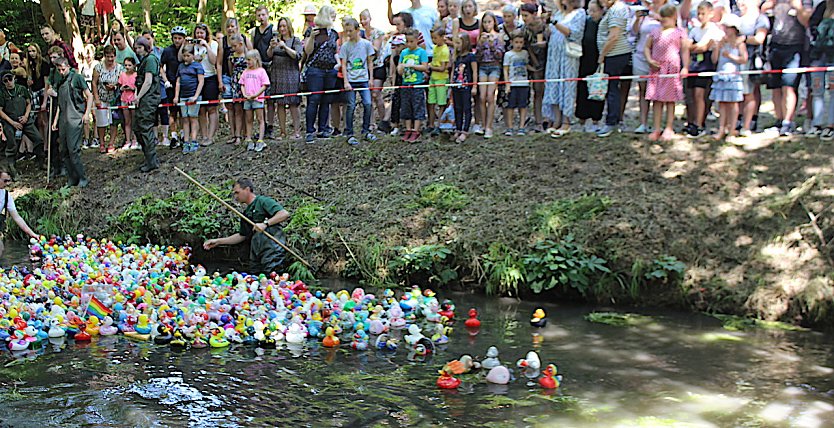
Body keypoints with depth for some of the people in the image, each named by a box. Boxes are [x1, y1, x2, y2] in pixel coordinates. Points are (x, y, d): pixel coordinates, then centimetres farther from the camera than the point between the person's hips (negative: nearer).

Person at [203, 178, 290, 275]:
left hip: (272, 249, -8)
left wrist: (265, 223, -22)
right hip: (256, 253, 8)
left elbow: (285, 214, -14)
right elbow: (241, 236, 30)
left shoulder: (263, 201, -2)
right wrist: (218, 241, 26)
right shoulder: (246, 213, 24)